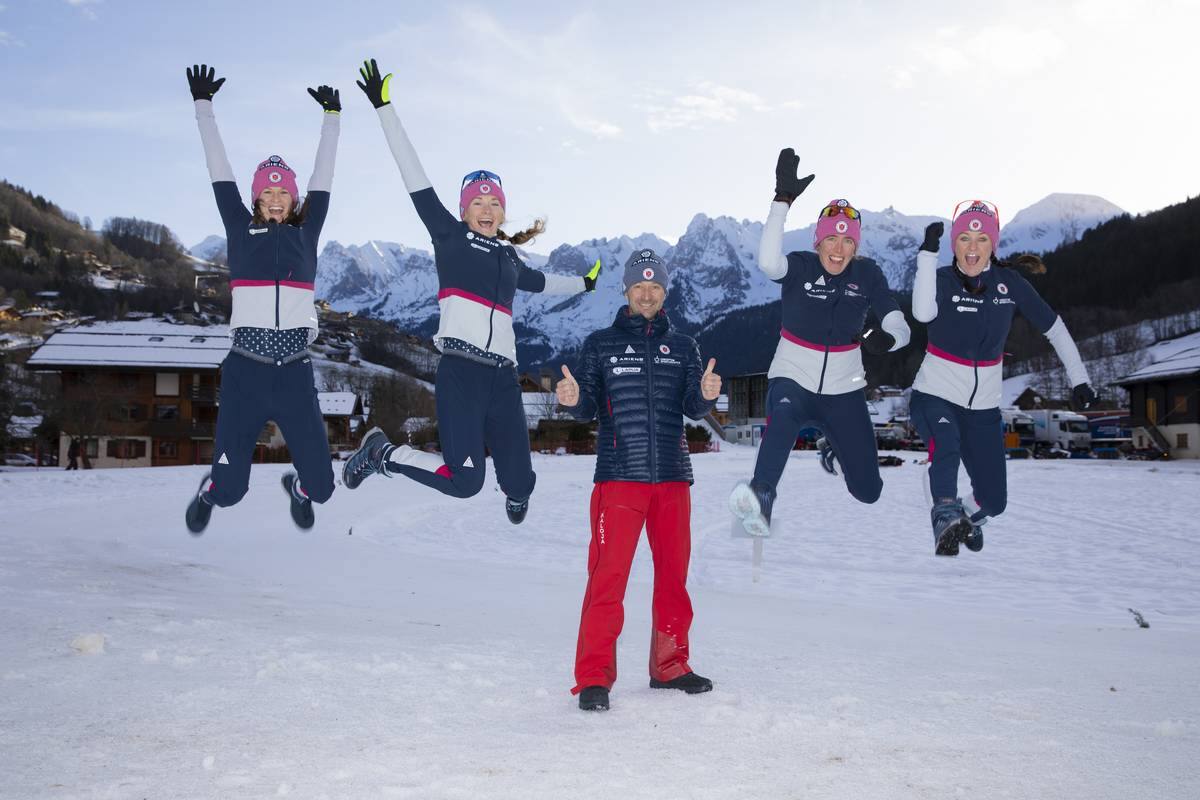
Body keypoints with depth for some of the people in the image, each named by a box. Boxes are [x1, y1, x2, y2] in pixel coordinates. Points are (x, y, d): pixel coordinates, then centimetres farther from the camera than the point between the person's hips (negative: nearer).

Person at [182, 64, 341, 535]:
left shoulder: (306, 233, 11)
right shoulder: (241, 229, 9)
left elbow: (322, 180, 14)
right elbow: (220, 173, 10)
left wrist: (331, 118, 16)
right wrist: (203, 106, 12)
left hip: (295, 372, 1)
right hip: (246, 370, -1)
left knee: (321, 486, 1)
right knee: (230, 489, 0)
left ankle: (299, 489, 40)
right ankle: (209, 492, 38)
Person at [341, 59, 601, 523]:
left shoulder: (508, 257, 21)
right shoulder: (449, 236, 7)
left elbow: (538, 283, 43)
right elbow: (415, 179, 1)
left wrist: (583, 283, 56)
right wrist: (384, 107, -3)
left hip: (502, 377, 5)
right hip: (461, 371, -5)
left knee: (519, 482, 4)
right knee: (465, 481, -18)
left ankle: (514, 493, 44)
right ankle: (382, 454, 8)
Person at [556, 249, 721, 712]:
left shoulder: (682, 347, 14)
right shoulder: (600, 345, 7)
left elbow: (692, 408, 4)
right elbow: (588, 410, 3)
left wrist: (706, 394, -18)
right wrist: (572, 400, -19)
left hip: (672, 477, 3)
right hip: (618, 477, -3)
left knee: (673, 573, 10)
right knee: (607, 576, -8)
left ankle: (670, 666, 23)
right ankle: (594, 677, -1)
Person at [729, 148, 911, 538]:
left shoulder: (868, 275, -4)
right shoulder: (800, 267, -10)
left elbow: (901, 328, -8)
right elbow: (768, 261, -34)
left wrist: (885, 339, -32)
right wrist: (783, 199, -41)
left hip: (844, 391, 3)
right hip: (792, 380, -3)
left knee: (868, 492, 9)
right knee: (784, 418, -41)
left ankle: (835, 445, 41)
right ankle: (761, 499, -56)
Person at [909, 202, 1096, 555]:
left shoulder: (1010, 283, -3)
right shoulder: (941, 279, -10)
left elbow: (1054, 328, 7)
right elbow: (923, 313, -33)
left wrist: (1079, 379, 3)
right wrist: (928, 253, -36)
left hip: (983, 406, 3)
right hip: (935, 395, -3)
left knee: (994, 501, 7)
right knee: (946, 444, -39)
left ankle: (968, 517, 40)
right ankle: (945, 517, -32)